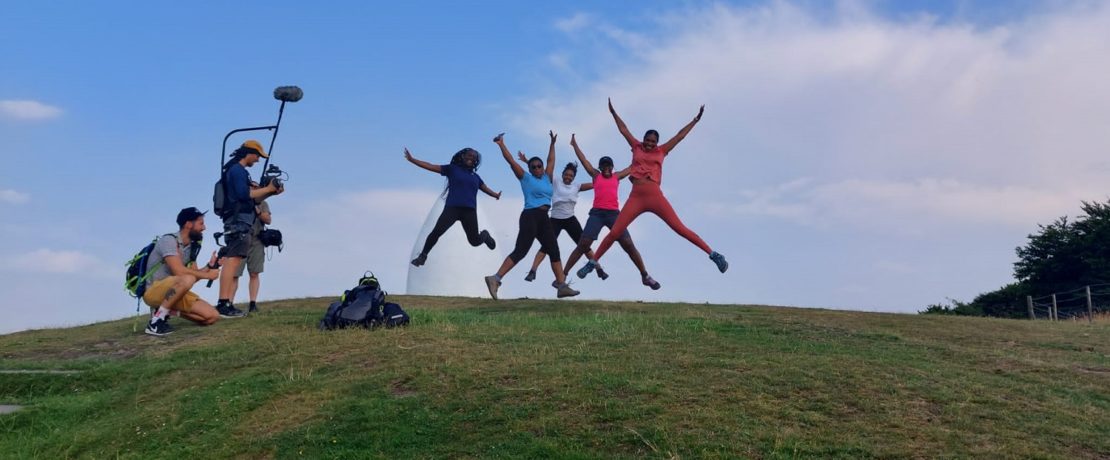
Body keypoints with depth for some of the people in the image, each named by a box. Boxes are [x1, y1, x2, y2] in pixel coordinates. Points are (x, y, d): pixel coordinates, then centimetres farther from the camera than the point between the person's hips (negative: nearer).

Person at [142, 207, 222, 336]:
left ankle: (167, 310, 7)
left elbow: (194, 275, 6)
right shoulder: (169, 240, -17)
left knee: (212, 317, -6)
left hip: (173, 293, 8)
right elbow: (179, 271, -27)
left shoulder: (191, 247, 7)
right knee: (187, 279, -38)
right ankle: (156, 320, -23)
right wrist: (207, 275, -18)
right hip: (154, 292, -8)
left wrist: (210, 266, -9)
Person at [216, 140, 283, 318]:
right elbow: (244, 194, -18)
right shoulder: (237, 170, -6)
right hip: (238, 221, -11)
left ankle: (226, 305, 3)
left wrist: (271, 192, 12)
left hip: (239, 222, 11)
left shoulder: (238, 171, 25)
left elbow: (250, 198, 23)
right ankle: (224, 304, -21)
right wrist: (267, 189, -8)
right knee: (232, 261, -16)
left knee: (232, 262, 5)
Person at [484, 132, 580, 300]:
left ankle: (562, 286, 5)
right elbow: (511, 161, -2)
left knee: (554, 251, 4)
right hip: (530, 216, -7)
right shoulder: (526, 178, 3)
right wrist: (501, 144, -5)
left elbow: (551, 161, 32)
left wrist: (552, 143, 36)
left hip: (544, 219, 7)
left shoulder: (546, 178, 19)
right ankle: (495, 278, -16)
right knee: (520, 251, -15)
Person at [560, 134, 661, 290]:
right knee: (582, 245, -9)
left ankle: (645, 276, 4)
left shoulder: (617, 177, 16)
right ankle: (563, 274, -6)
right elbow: (583, 159, 13)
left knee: (629, 244, -5)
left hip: (614, 214, 1)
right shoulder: (596, 175, 13)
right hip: (597, 213, -1)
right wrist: (574, 144, 13)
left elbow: (634, 166, 24)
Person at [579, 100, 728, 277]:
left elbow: (680, 135, 19)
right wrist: (613, 112, 23)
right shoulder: (636, 147, 16)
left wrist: (695, 120, 22)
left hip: (655, 197, -1)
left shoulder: (661, 151, 14)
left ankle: (713, 254, -5)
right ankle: (593, 262, 7)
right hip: (635, 198, 1)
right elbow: (623, 130, 21)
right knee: (614, 232, -4)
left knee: (680, 229, -6)